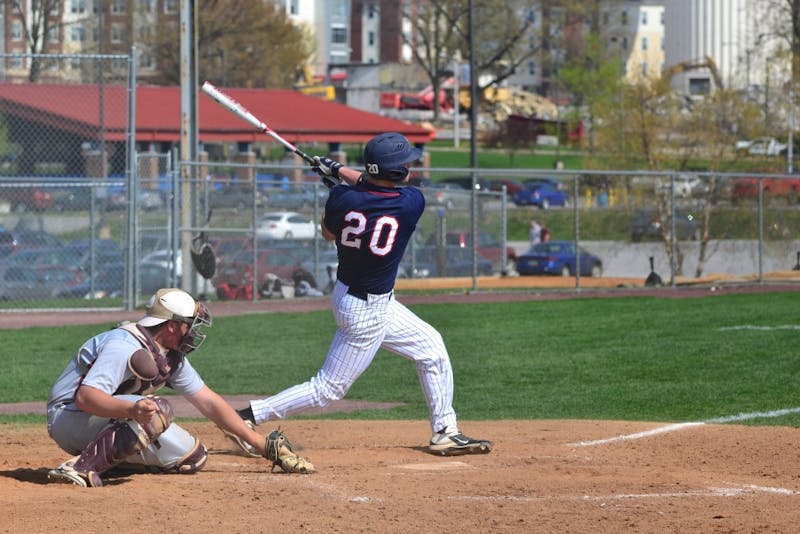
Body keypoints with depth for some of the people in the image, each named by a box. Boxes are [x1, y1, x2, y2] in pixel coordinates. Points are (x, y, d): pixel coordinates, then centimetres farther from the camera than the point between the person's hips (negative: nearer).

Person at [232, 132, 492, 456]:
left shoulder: (344, 197, -13)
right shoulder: (412, 203, -23)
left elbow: (328, 233, 8)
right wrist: (341, 172, 4)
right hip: (366, 313, -7)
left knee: (432, 349, 19)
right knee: (328, 390, 3)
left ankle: (445, 433, 27)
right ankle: (249, 416, 3)